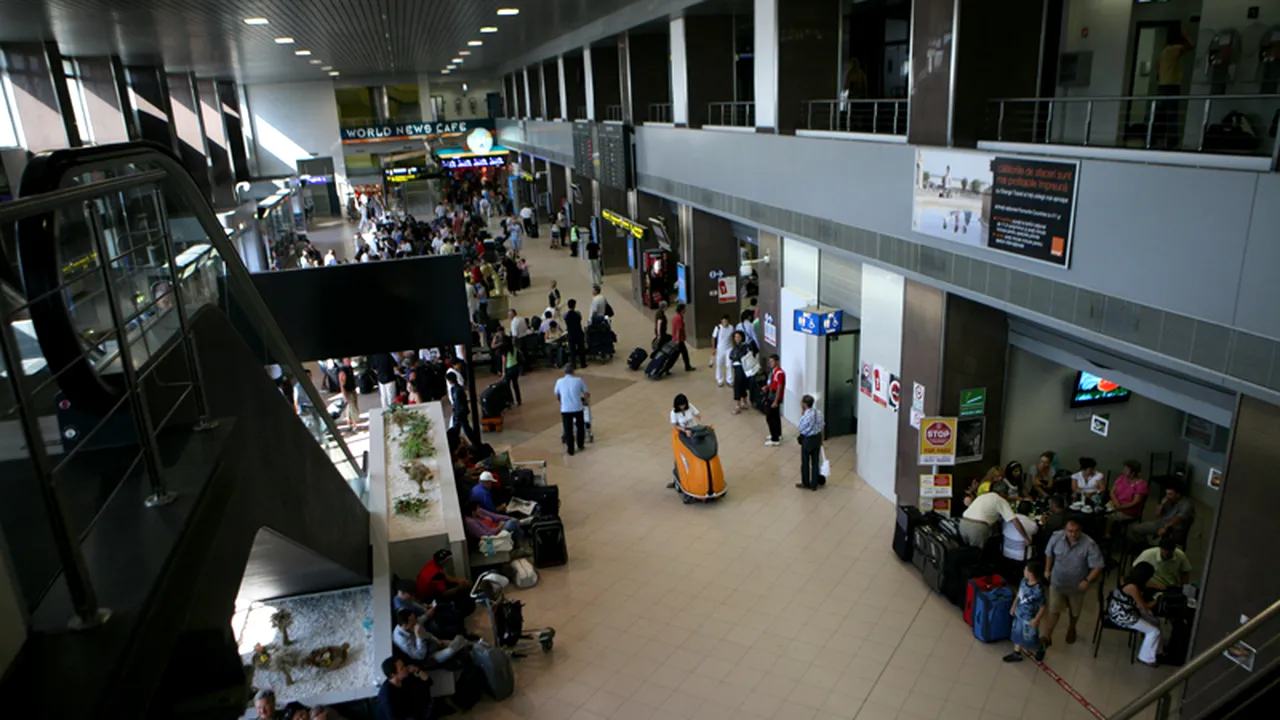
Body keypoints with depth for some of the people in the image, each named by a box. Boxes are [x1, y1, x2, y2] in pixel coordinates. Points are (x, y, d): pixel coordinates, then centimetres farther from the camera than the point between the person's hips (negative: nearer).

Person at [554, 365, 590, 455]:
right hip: (578, 408, 0)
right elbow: (586, 395, 4)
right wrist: (586, 400, 27)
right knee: (580, 427, 23)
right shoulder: (579, 380, -1)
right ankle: (580, 445, 33)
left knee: (568, 430, 11)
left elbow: (557, 397, 14)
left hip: (565, 410, 0)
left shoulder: (559, 381, 1)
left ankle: (570, 450, 13)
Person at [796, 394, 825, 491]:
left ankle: (806, 484, 23)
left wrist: (802, 415, -10)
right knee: (815, 462, 14)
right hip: (817, 438, 7)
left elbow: (800, 428, -15)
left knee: (805, 462, 11)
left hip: (807, 440, -7)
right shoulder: (818, 413, -3)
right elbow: (822, 426, 6)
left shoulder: (806, 416, -26)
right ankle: (814, 484, 22)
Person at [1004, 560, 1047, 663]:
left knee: (1029, 638, 16)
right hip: (1019, 613, 7)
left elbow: (1042, 606, -22)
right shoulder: (1024, 581, -11)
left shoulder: (1038, 590, -34)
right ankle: (1016, 654, 39)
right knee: (1017, 634, 20)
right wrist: (1014, 606, 14)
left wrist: (1036, 620, -16)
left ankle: (1040, 649, 47)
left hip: (1029, 618, -7)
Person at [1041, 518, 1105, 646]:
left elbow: (1098, 566, -20)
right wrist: (1047, 570, 7)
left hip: (1077, 586, 0)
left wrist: (1088, 581, -27)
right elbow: (1049, 553, 2)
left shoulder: (1089, 544, -27)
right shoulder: (1056, 538, -18)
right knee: (1054, 611, -4)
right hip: (1057, 582, 0)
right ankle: (1045, 637, 6)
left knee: (1074, 612, 24)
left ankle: (1071, 629, 52)